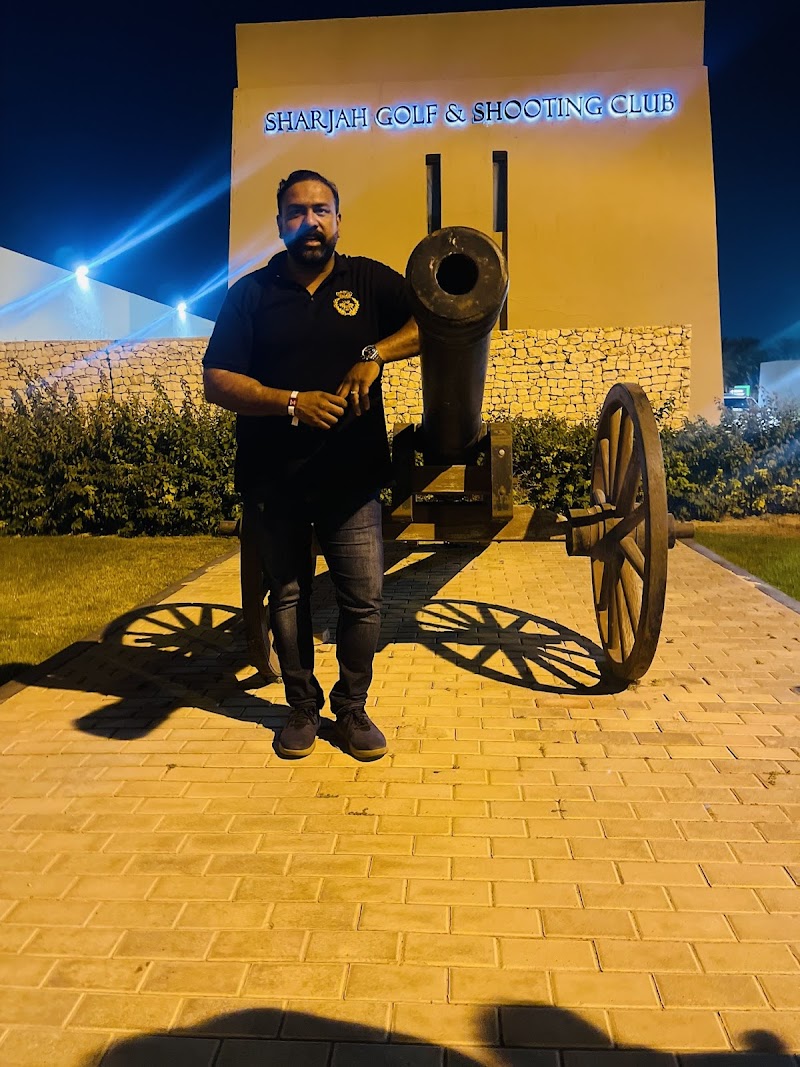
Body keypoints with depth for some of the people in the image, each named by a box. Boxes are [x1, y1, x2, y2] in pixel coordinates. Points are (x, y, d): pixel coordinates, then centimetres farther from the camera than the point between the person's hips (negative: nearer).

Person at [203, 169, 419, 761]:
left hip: (352, 476, 0)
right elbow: (216, 381, -3)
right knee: (287, 598, 11)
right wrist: (292, 403, -17)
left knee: (364, 601, 0)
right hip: (275, 479, 1)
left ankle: (352, 706, 22)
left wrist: (375, 353, -16)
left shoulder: (371, 280, 6)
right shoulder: (251, 293, 4)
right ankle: (303, 707, 29)